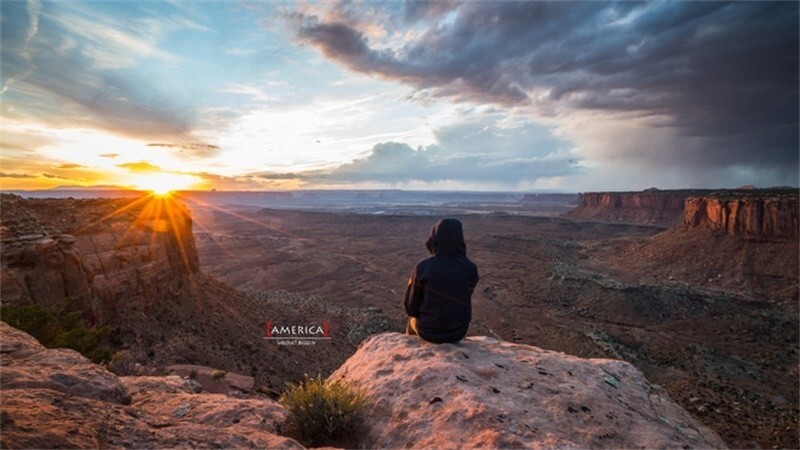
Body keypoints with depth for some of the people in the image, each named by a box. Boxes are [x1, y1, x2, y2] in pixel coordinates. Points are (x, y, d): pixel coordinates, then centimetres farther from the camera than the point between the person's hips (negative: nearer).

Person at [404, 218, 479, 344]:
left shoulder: (423, 267, -21)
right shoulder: (470, 269, -15)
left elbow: (411, 308, -8)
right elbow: (463, 299, 4)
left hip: (429, 330, -2)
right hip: (458, 331, 2)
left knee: (413, 320, 33)